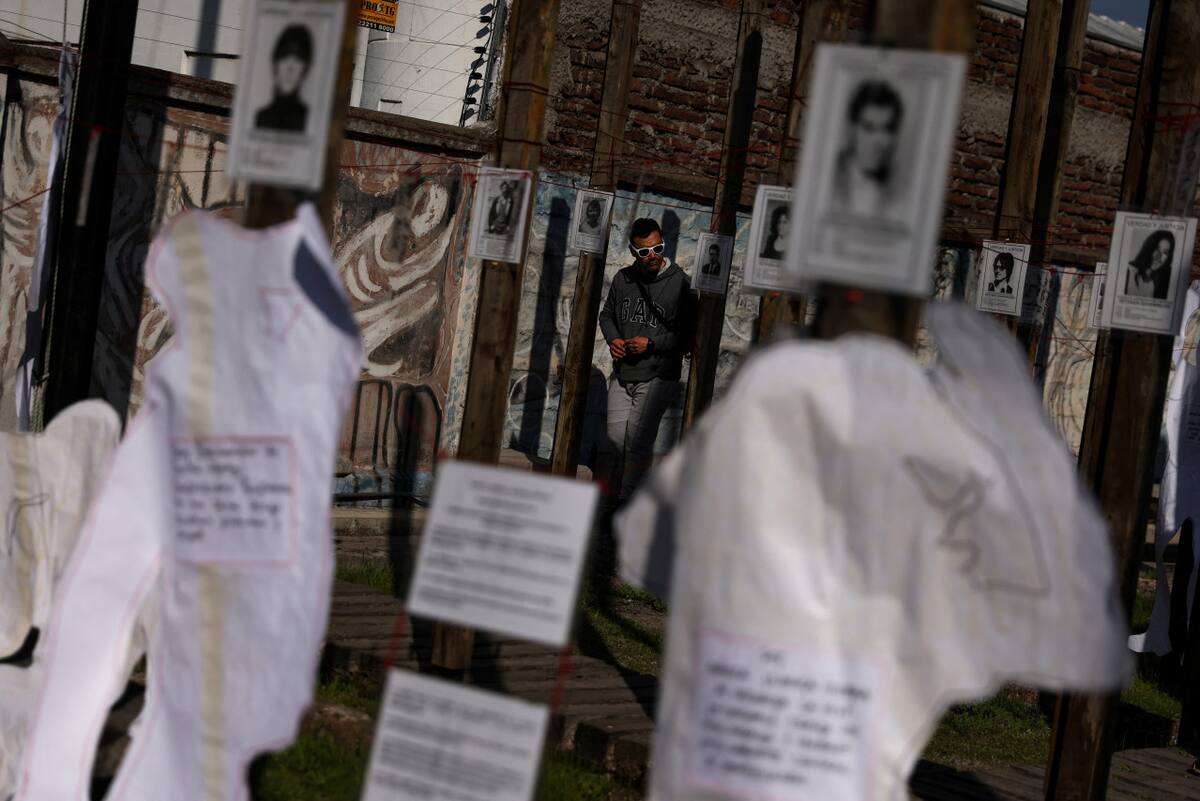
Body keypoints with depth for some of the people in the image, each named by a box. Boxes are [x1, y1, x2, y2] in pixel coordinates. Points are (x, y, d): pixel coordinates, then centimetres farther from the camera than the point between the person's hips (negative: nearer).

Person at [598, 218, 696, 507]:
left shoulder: (680, 283, -10)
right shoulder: (623, 278, 6)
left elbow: (689, 334, -9)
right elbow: (607, 314, 21)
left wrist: (651, 343, -16)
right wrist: (613, 339, 1)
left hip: (657, 377, -5)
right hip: (622, 374, 5)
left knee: (638, 441, -10)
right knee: (616, 438, 9)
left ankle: (630, 500, -1)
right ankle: (613, 496, 22)